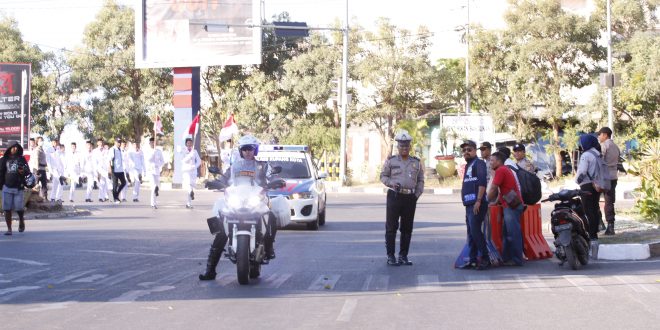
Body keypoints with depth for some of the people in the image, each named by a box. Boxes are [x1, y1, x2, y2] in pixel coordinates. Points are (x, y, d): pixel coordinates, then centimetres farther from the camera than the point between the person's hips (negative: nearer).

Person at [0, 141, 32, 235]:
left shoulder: (21, 159, 9)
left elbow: (28, 171, 7)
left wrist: (23, 171, -16)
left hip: (18, 187, -1)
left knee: (18, 208, -3)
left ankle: (21, 221, 28)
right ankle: (9, 229, 6)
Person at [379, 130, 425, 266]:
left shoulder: (417, 162, 11)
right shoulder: (391, 161, 4)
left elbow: (420, 180, 13)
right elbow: (383, 176, 6)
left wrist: (417, 194, 0)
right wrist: (392, 183, -12)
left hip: (410, 198, 3)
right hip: (394, 196, -2)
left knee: (407, 228, 6)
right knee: (391, 227, -3)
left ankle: (403, 256, 14)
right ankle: (390, 256, 2)